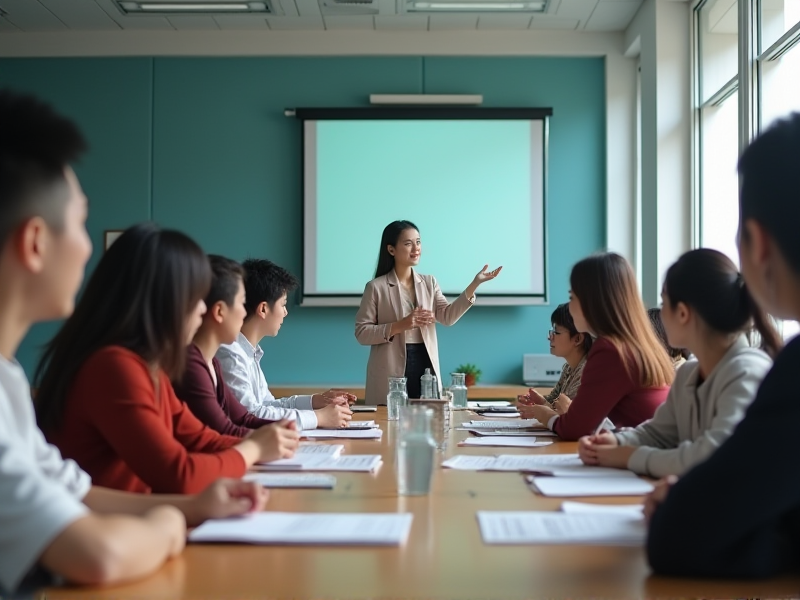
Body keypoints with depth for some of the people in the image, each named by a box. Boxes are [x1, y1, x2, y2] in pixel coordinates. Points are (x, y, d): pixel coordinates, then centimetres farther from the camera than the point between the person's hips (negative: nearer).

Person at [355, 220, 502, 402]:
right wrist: (400, 326, -18)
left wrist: (475, 283, -12)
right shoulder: (376, 287, -3)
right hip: (391, 372, -4)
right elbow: (361, 333, -6)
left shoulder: (429, 282, 11)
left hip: (426, 366, 4)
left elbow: (448, 316, -3)